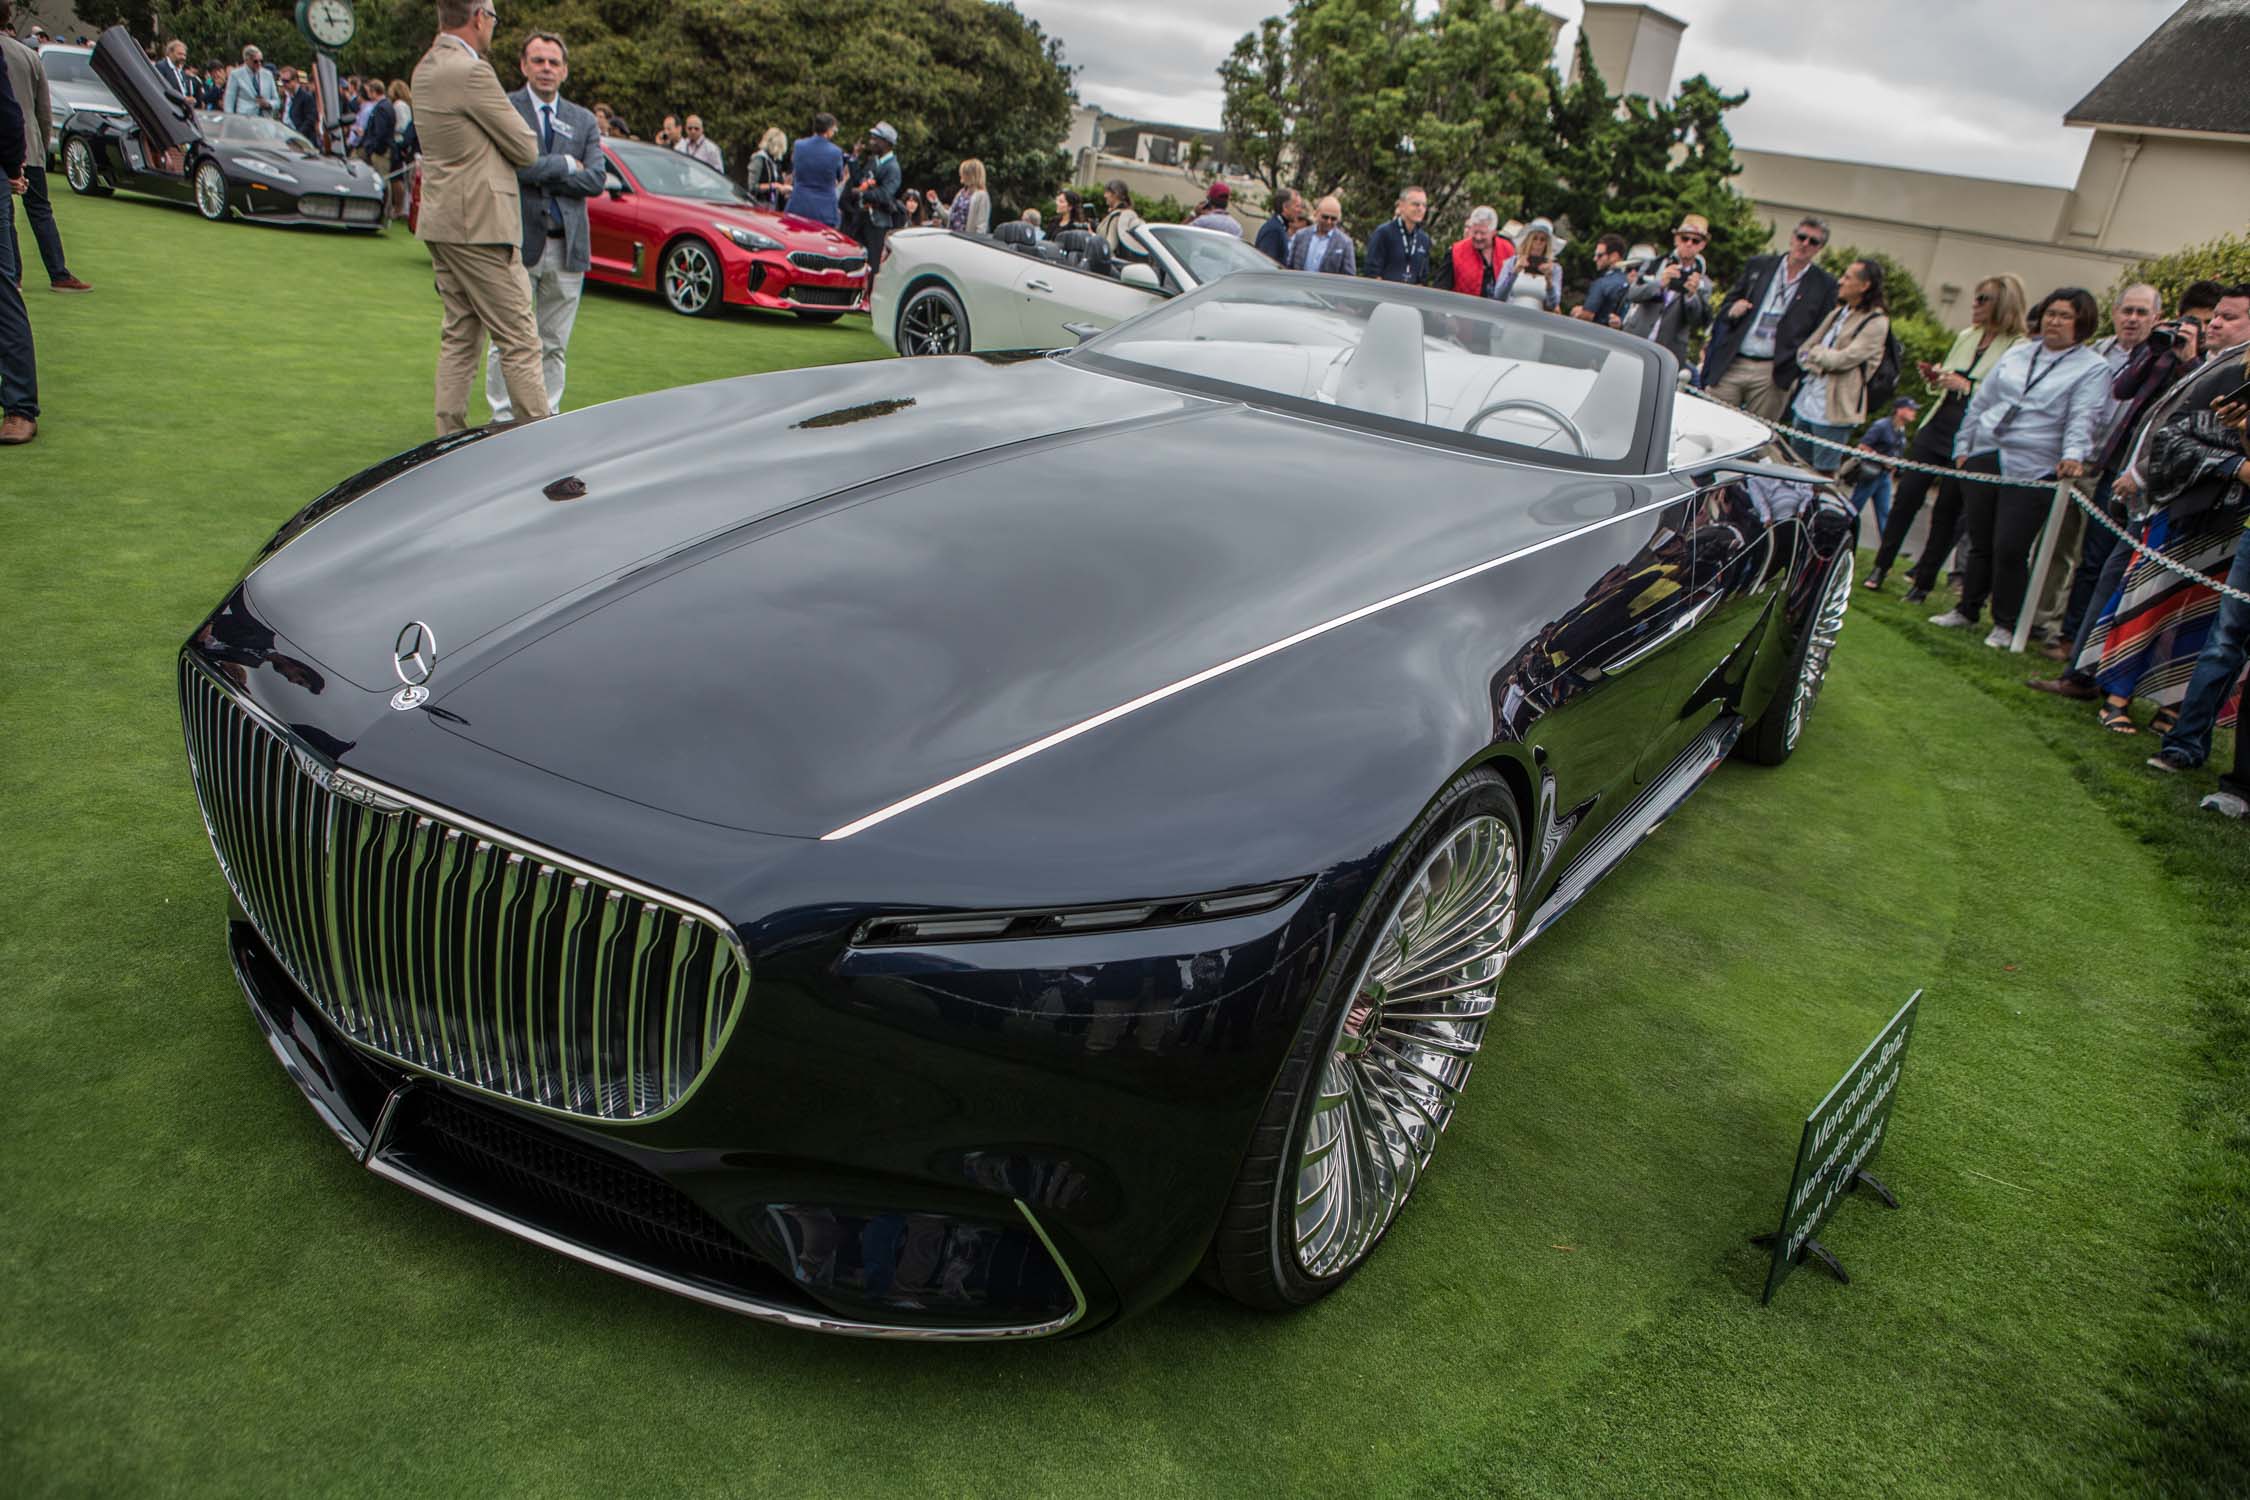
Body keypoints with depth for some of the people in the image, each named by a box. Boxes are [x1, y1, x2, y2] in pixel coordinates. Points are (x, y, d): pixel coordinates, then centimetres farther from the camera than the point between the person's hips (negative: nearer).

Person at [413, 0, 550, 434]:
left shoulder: (426, 69, 13)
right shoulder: (471, 71, -16)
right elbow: (526, 149, -9)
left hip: (441, 221, 9)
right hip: (479, 224, -9)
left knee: (460, 336, 13)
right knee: (519, 340, -6)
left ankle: (450, 436, 15)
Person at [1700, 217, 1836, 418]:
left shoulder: (1824, 285, 6)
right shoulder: (1757, 265, 12)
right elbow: (1726, 305, 16)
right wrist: (1732, 311, -7)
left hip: (1772, 374, -1)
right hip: (1730, 365, 1)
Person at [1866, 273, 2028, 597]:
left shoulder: (2019, 349, -10)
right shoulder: (1966, 336, 11)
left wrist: (1967, 386, -22)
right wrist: (1935, 378, 1)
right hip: (1936, 428, 6)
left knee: (1946, 513, 1)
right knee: (1906, 497, 3)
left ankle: (1923, 582, 10)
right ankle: (1881, 566, 12)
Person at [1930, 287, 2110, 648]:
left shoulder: (2093, 369, 0)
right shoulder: (2018, 354, 16)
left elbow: (2082, 418, -14)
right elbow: (1981, 401, 21)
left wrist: (2073, 455, -30)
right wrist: (1963, 444, 17)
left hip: (2031, 469, -5)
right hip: (1984, 458, 5)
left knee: (2010, 548, -7)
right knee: (1979, 543, 12)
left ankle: (2005, 624, 7)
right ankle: (1967, 610, 25)